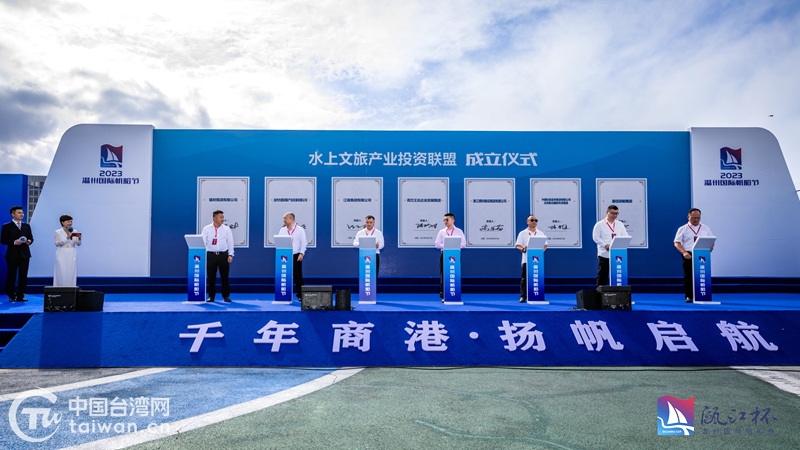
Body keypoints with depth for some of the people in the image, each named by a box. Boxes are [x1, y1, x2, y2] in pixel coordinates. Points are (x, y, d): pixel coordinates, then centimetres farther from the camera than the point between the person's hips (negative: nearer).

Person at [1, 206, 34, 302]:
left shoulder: (26, 226, 13)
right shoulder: (7, 226, 0)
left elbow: (31, 238, 15)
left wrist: (29, 241, -8)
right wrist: (14, 242, -18)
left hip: (25, 254, 3)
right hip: (12, 254, -3)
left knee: (23, 275, 1)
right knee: (11, 275, 3)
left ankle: (20, 295, 8)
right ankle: (11, 296, 12)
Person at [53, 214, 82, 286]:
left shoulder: (74, 231, 5)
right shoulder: (58, 232, 0)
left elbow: (78, 244, -1)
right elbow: (57, 243, -9)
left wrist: (79, 238, -23)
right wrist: (67, 238, -20)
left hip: (72, 256, 2)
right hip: (62, 256, -2)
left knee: (71, 274, 1)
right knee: (61, 274, -3)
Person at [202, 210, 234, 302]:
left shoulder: (227, 229, 4)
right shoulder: (206, 229, 2)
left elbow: (230, 242, 5)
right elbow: (203, 242, 1)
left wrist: (230, 255, -3)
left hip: (223, 255, 1)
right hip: (210, 255, 0)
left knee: (224, 276, 4)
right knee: (211, 277, 4)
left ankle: (226, 296, 14)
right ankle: (211, 296, 15)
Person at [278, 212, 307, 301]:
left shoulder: (300, 230, 1)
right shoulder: (282, 230, 12)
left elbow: (304, 242, -4)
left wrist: (301, 253, -14)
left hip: (296, 256, -3)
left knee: (297, 275, -3)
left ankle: (300, 295, 4)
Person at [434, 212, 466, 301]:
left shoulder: (459, 231, 8)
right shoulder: (441, 232, 10)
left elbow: (463, 244, 2)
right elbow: (437, 244, 3)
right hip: (444, 255, 1)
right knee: (444, 275, -1)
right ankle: (443, 296, 4)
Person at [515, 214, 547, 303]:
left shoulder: (540, 233, 15)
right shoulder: (522, 233, 6)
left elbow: (545, 245, 14)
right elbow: (518, 245, 1)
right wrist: (523, 249, -21)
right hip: (526, 260, -2)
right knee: (525, 278, -3)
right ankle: (523, 296, 0)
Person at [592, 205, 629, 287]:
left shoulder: (620, 224, 15)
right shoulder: (600, 224, 3)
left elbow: (625, 237, 9)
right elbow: (596, 237, -4)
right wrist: (605, 245, -17)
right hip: (604, 254, -3)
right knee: (602, 275, -1)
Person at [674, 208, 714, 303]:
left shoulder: (705, 229, 15)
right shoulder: (683, 229, 5)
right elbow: (677, 243, -2)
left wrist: (710, 248, -8)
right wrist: (684, 252, -17)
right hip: (688, 255, -2)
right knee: (688, 276, -1)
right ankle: (688, 296, 5)